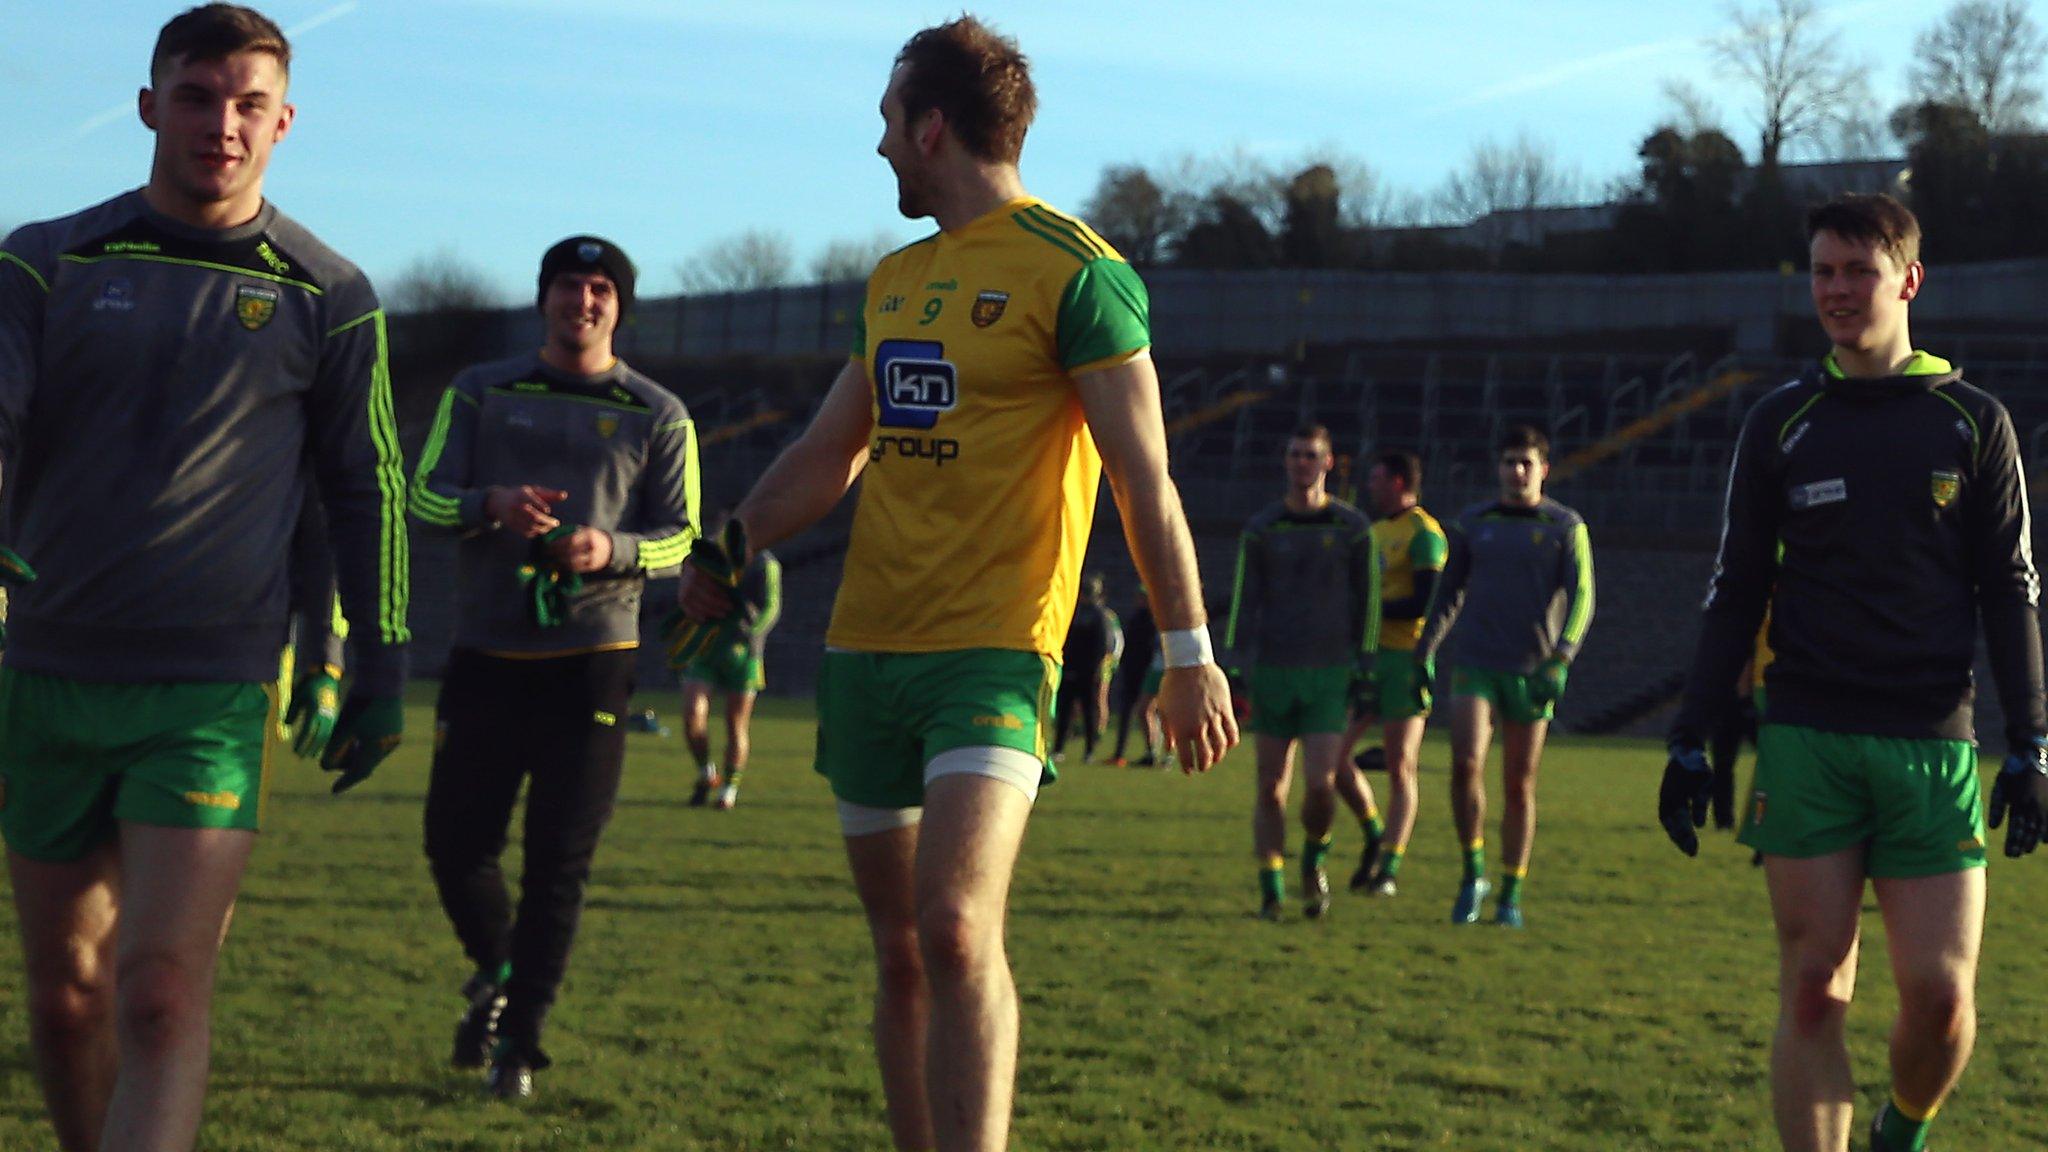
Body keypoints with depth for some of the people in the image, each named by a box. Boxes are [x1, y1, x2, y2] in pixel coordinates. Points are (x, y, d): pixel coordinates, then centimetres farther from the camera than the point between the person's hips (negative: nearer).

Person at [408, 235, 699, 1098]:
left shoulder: (657, 416, 8)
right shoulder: (481, 394, 9)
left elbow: (680, 534, 3)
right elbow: (425, 496, 2)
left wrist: (614, 549, -18)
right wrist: (491, 504, -19)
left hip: (591, 659, -1)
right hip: (486, 653, 1)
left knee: (560, 861, -4)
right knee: (454, 840, 1)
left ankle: (519, 1041, 4)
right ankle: (496, 973, 30)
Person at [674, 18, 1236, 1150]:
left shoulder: (1072, 271, -6)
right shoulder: (894, 280, 16)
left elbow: (1142, 479, -8)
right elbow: (826, 457, 25)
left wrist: (1189, 653, -10)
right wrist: (726, 550, 13)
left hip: (993, 652, -7)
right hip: (864, 648, 7)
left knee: (954, 928, -22)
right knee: (899, 950, 8)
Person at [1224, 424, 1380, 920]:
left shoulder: (1353, 528, 5)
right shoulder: (1261, 528, 7)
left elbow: (1368, 599, 8)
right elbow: (1243, 600, 8)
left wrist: (1365, 669, 3)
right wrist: (1237, 669, 1)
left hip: (1330, 674, -1)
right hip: (1271, 672, 1)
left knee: (1321, 781, -12)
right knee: (1271, 785, 0)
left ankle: (1314, 859, 16)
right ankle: (1271, 889, 8)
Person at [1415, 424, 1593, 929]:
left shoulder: (1565, 527, 2)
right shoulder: (1472, 523, 10)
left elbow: (1581, 597, -5)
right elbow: (1449, 592, 18)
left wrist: (1561, 657, -19)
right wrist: (1425, 650, 11)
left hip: (1532, 673, -1)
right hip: (1476, 665, 1)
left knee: (1519, 784, 3)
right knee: (1465, 763, -17)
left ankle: (1511, 896, 12)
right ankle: (1473, 872, -1)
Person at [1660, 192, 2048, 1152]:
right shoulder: (1779, 424, 9)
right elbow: (1734, 594, 11)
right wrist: (1690, 742, 5)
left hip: (1933, 747, -1)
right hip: (1806, 744, 1)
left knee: (1940, 993, -4)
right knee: (1813, 991, -3)